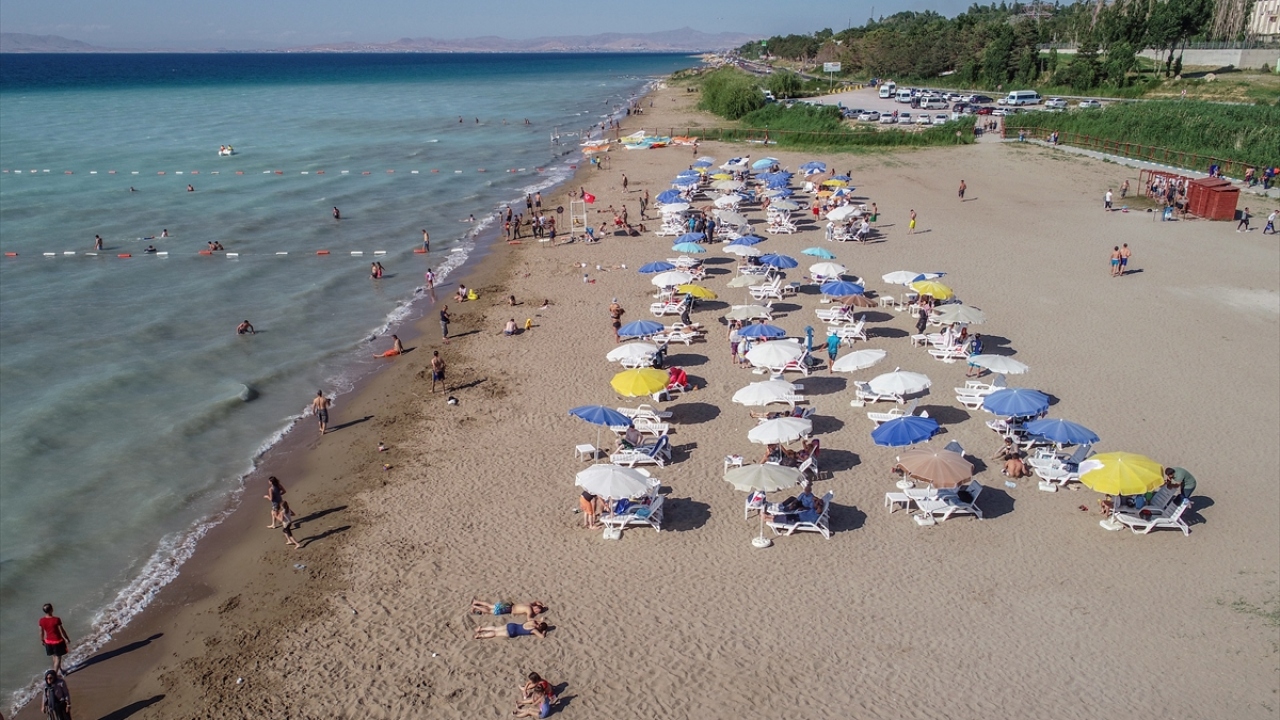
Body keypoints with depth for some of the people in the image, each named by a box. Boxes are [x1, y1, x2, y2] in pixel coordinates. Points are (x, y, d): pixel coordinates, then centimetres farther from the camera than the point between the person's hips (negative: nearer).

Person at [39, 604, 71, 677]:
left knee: (54, 656, 23)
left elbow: (41, 632, 1)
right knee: (58, 657, 10)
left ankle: (60, 671, 40)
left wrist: (42, 640, 20)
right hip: (57, 641, -5)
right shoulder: (56, 619, -25)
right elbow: (61, 630, -16)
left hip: (48, 641, 5)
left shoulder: (41, 620, -11)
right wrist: (67, 639, -1)